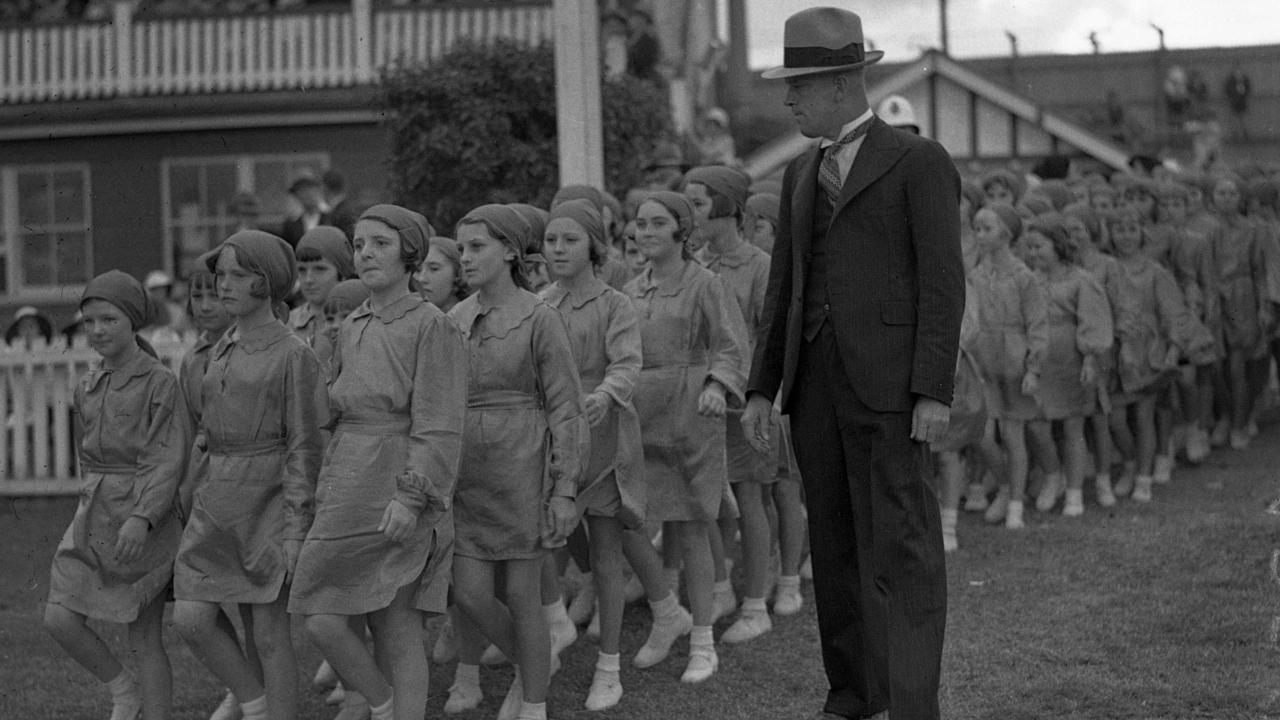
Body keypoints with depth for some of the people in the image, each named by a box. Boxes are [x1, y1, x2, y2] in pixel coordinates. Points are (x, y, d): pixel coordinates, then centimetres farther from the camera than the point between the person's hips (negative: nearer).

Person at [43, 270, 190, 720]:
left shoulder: (160, 383, -8)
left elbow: (169, 460, -14)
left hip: (145, 518, -6)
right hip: (93, 514, 6)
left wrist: (142, 518, -26)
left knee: (145, 640, 0)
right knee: (59, 620, -6)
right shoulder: (88, 387, 11)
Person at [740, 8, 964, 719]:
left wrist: (935, 393, -15)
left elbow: (943, 282, -7)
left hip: (888, 386, -6)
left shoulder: (919, 161, -2)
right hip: (815, 385, 7)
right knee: (835, 548, 10)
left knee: (900, 550, -9)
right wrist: (762, 386, 11)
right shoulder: (801, 173, 18)